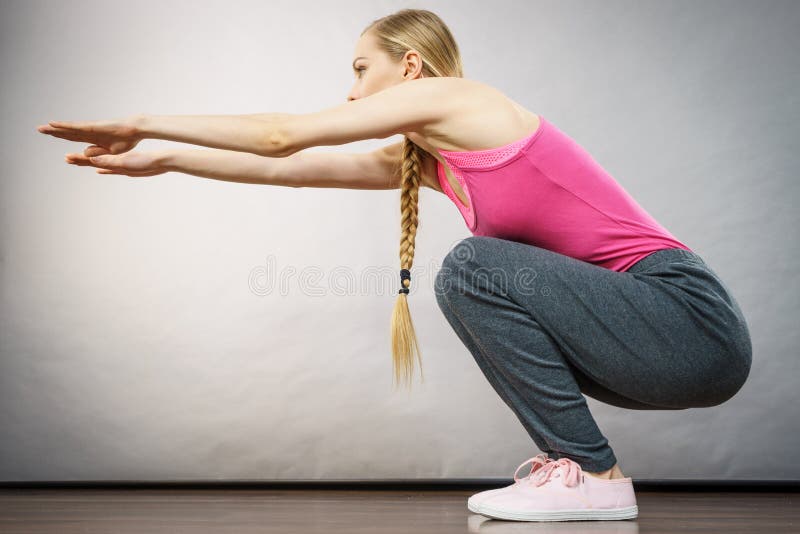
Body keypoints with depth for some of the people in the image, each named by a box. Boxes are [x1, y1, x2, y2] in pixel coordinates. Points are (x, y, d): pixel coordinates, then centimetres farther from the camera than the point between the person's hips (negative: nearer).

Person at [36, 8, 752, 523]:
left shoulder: (450, 95, -8)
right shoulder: (425, 157, 15)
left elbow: (285, 136, -6)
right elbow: (290, 170, 16)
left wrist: (145, 123, 4)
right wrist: (159, 159, 18)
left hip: (689, 317, -9)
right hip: (662, 335, 9)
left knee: (474, 267, -17)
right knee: (486, 300, 16)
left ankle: (592, 473, -9)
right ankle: (572, 460, 15)